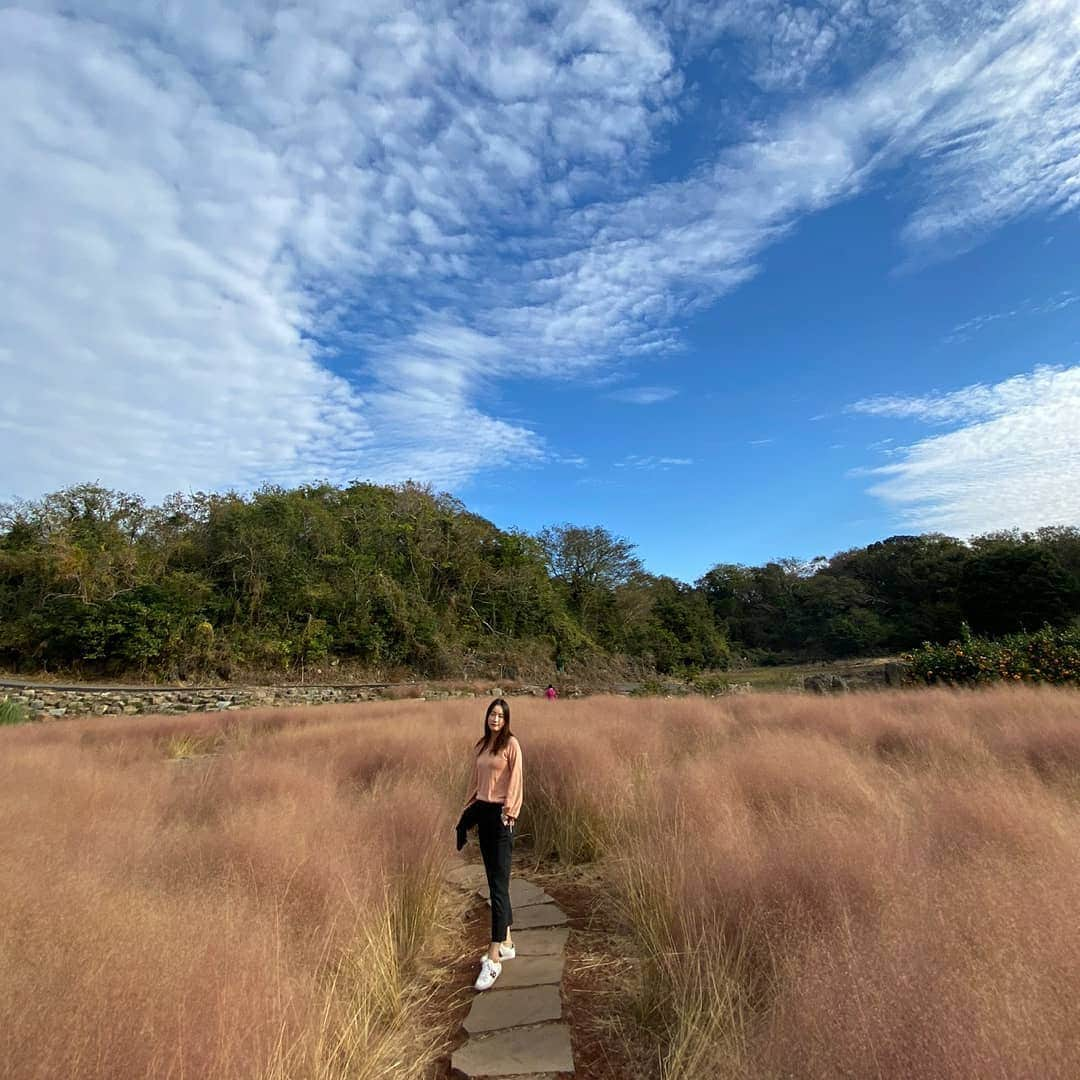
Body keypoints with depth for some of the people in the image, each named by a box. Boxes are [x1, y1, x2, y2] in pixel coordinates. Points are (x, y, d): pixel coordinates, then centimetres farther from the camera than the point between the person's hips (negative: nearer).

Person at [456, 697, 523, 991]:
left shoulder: (511, 744, -9)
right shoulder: (481, 744, 10)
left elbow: (516, 781, -11)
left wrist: (509, 812, -16)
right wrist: (469, 806, 13)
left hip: (500, 814, -7)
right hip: (482, 809, 7)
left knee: (499, 883, -4)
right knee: (493, 879, 16)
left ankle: (494, 958, 2)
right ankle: (506, 943, 30)